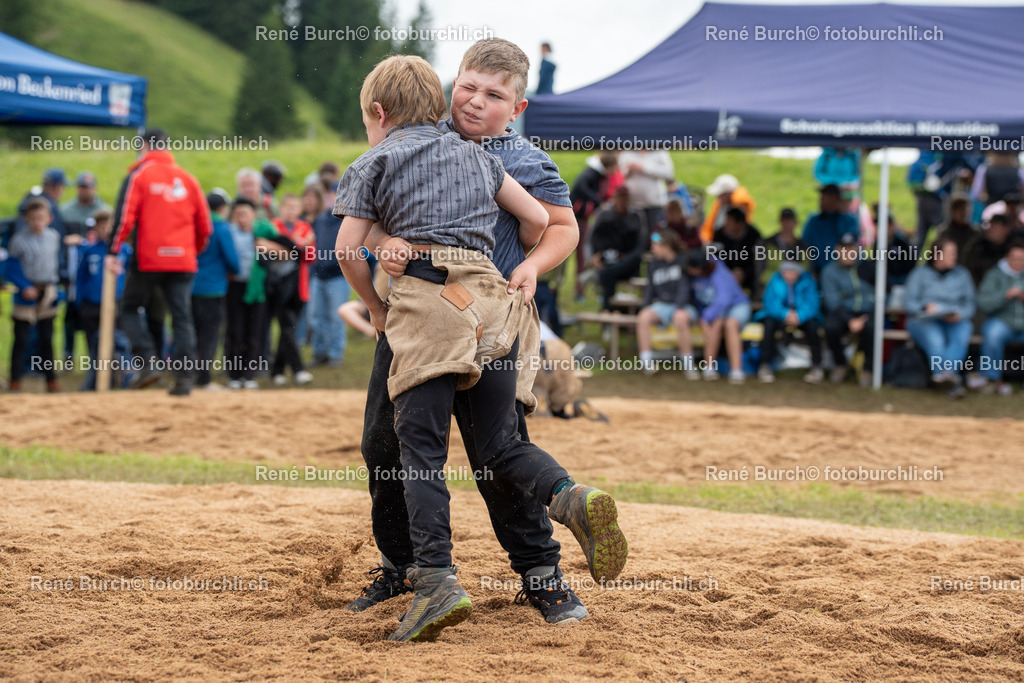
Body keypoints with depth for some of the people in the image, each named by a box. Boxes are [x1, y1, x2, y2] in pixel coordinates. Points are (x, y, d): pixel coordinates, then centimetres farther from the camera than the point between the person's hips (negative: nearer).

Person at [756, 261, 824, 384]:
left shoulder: (807, 280, -9)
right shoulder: (775, 280, -8)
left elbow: (812, 303, -19)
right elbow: (770, 303, -17)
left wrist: (799, 316, -39)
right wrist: (785, 314, -37)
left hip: (802, 317, 0)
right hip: (780, 316, 0)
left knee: (812, 324, -32)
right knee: (769, 323, -32)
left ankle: (816, 367, -23)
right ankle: (765, 366, -25)